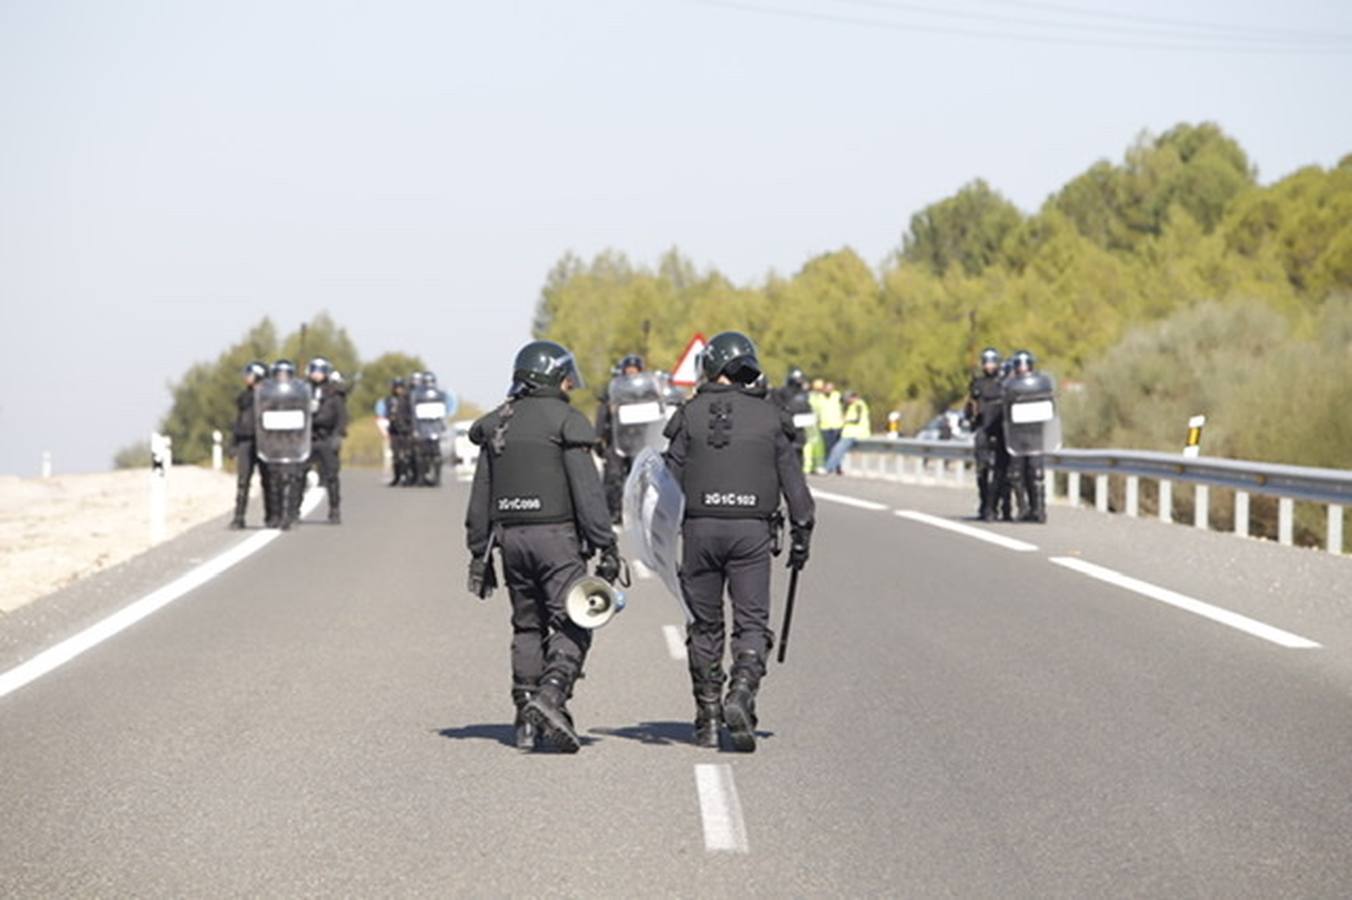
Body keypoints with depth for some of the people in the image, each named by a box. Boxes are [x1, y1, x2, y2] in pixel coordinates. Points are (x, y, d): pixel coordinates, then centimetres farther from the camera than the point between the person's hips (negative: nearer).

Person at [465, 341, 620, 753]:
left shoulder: (497, 425, 12)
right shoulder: (565, 421, -7)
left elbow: (481, 496, 13)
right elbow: (587, 491, -12)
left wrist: (479, 552, 17)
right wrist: (606, 546, -10)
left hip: (511, 536, 6)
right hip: (556, 534, -6)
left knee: (527, 626, 13)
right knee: (572, 625, -6)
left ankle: (526, 718, 9)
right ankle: (551, 696, -26)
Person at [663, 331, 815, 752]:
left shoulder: (691, 415, 1)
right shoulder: (769, 417, 5)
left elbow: (672, 477, -1)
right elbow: (793, 482, 4)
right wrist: (802, 536, 10)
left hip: (700, 527, 0)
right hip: (752, 529, 0)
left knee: (705, 626, 10)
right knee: (752, 622, 2)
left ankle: (707, 718, 13)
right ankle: (742, 693, -23)